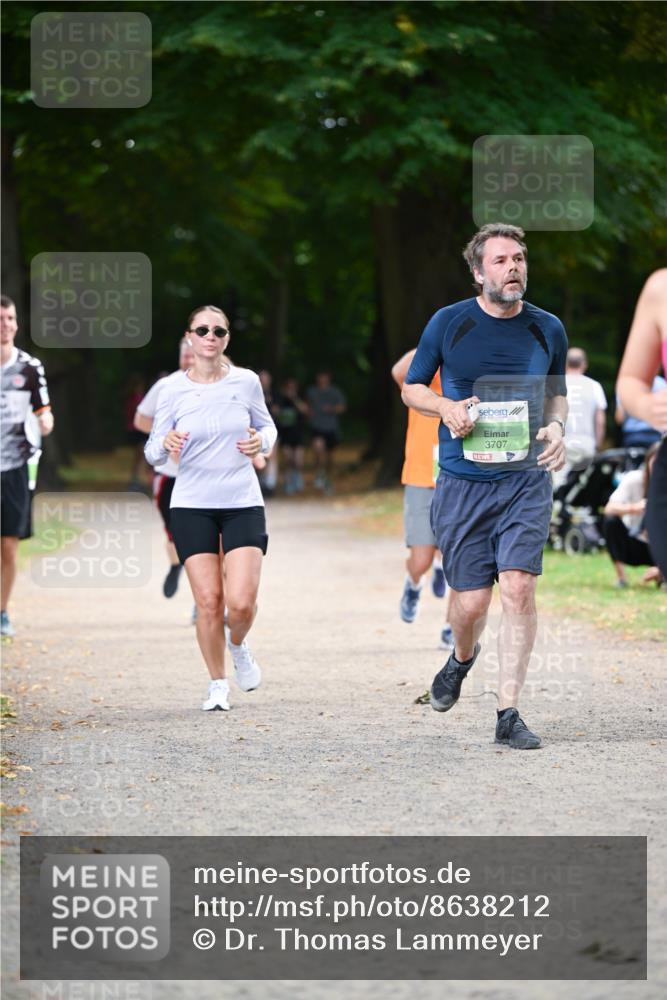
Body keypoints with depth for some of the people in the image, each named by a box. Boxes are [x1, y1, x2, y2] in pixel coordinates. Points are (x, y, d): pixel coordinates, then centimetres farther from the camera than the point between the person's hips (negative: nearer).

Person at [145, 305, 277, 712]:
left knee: (241, 601, -12)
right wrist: (166, 444, -21)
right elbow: (154, 454, 2)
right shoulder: (173, 389, -3)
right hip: (192, 506, 0)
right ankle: (218, 684, 17)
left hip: (243, 503, 0)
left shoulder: (246, 382, -1)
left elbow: (267, 426, 15)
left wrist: (261, 441, -8)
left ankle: (238, 644, 24)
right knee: (209, 601, -5)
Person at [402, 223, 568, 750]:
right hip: (463, 482, -1)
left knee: (519, 586, -13)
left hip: (527, 479, 1)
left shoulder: (548, 329, 5)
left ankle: (509, 714, -6)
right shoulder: (448, 323, -1)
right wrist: (447, 407, -11)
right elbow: (412, 387, 11)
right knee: (471, 601, -1)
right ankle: (462, 658, 36)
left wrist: (556, 426, -3)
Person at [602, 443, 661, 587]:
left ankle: (659, 575, 6)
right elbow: (609, 509, -28)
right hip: (633, 543, 0)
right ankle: (620, 576, -19)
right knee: (611, 521, -29)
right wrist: (633, 508, -49)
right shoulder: (634, 479, -16)